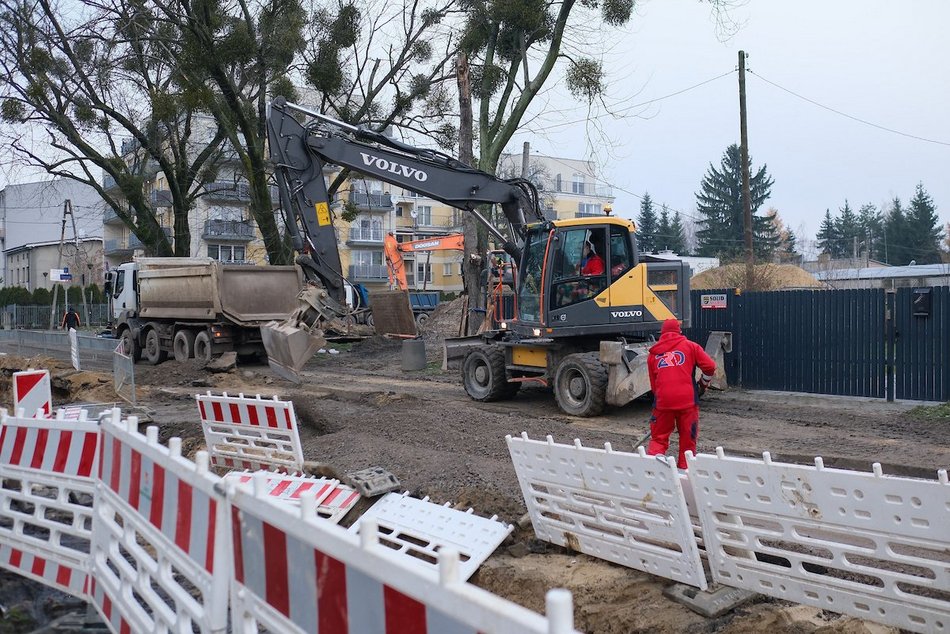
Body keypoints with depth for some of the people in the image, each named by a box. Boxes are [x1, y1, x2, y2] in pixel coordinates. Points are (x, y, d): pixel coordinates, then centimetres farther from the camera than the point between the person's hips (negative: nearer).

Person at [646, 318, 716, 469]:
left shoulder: (653, 353, 16)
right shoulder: (690, 346, 9)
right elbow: (710, 366, 3)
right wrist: (705, 382, 21)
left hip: (663, 400, 2)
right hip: (687, 400, -1)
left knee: (658, 438, 11)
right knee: (688, 439, 11)